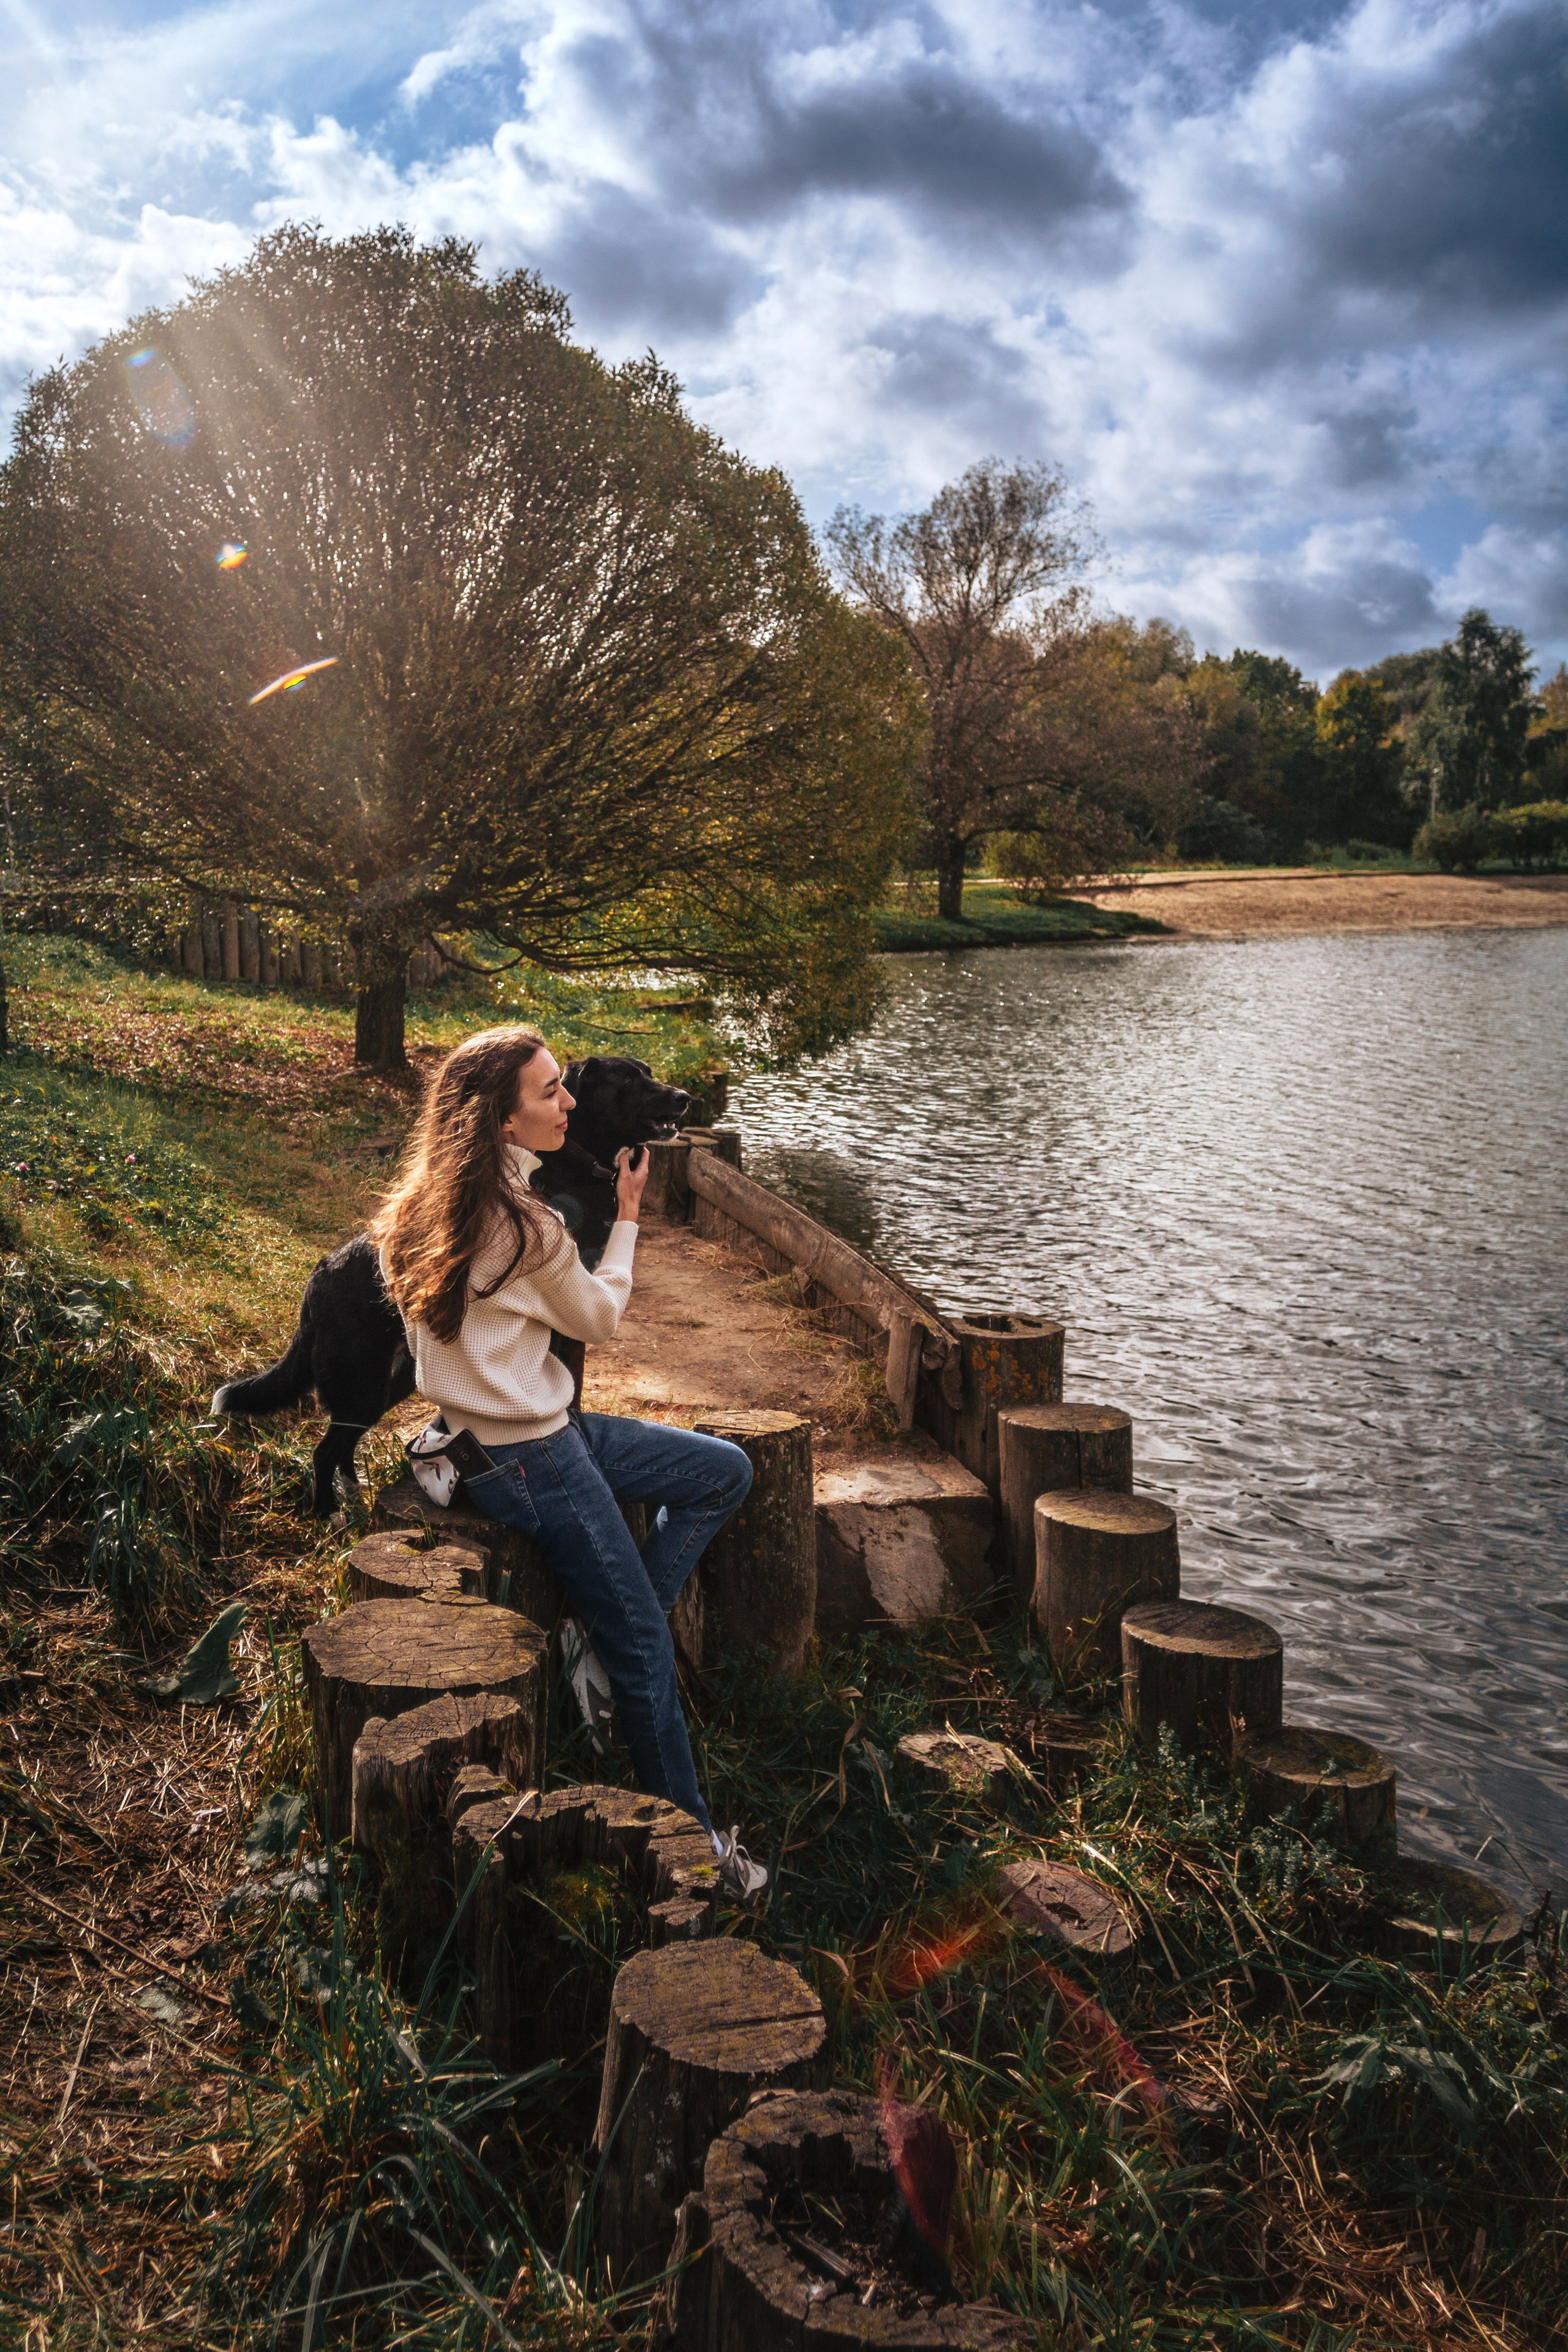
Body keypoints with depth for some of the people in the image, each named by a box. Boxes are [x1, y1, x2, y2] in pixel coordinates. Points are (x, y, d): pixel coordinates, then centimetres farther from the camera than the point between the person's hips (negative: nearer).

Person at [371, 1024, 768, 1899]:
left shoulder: (442, 1198, 2)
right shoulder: (523, 1223, -24)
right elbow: (600, 1318, -7)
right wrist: (628, 1216, 4)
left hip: (541, 1426, 9)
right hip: (527, 1458, -9)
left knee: (725, 1473, 12)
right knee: (646, 1649, 0)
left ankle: (603, 1635, 11)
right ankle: (694, 1835, 14)